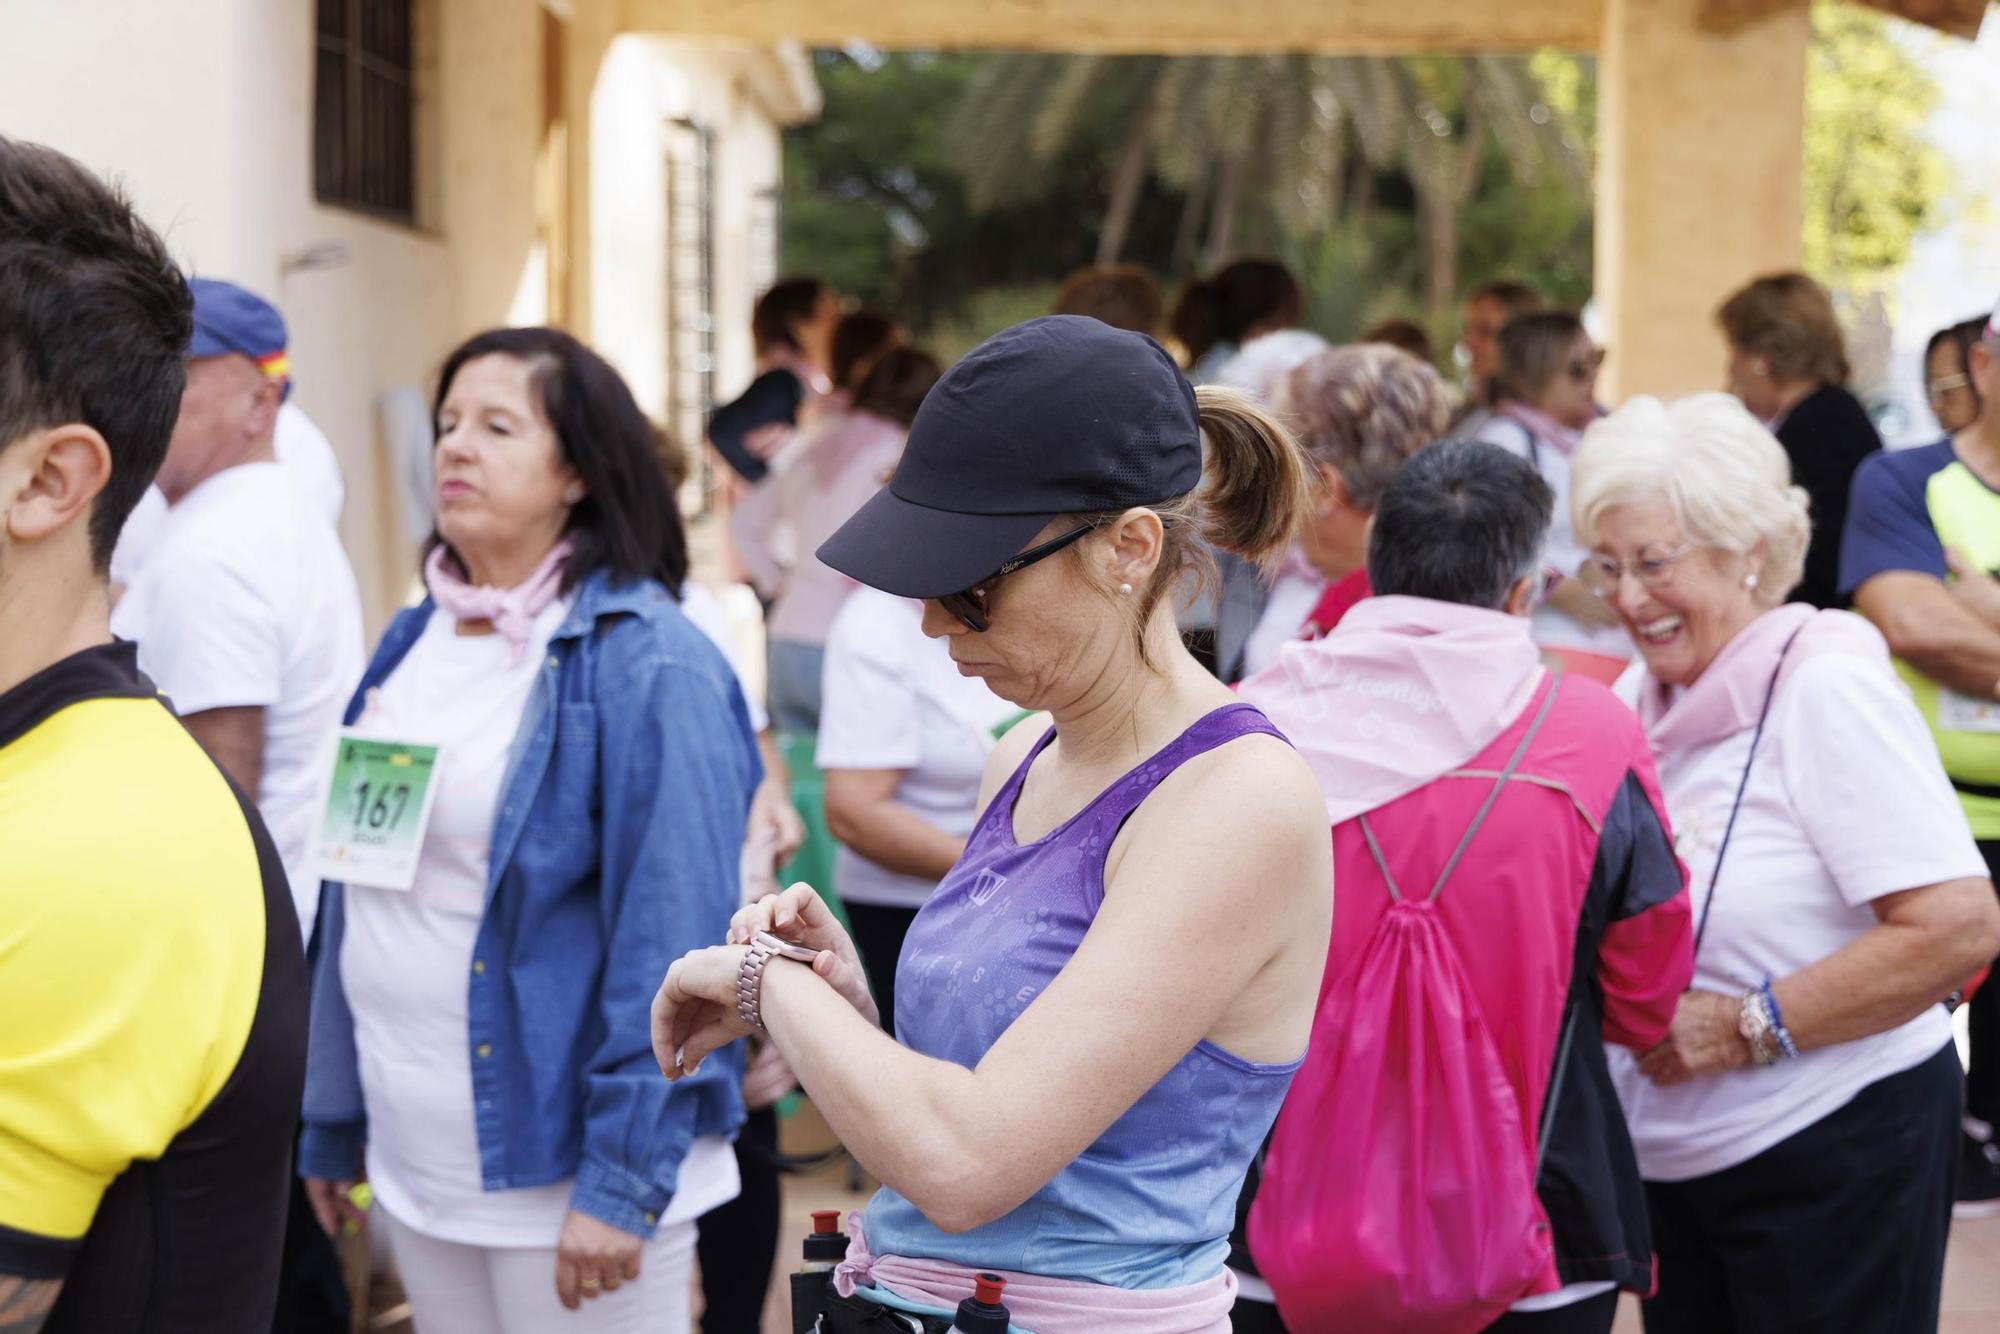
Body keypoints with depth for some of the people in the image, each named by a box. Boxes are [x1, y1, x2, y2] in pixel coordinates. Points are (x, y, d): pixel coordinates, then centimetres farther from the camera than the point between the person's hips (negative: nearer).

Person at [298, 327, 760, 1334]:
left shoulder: (648, 665, -12)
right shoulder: (414, 643, 10)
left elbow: (672, 938, -17)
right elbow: (355, 891, 15)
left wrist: (623, 1183, -19)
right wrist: (330, 1121, 15)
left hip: (561, 1173, -7)